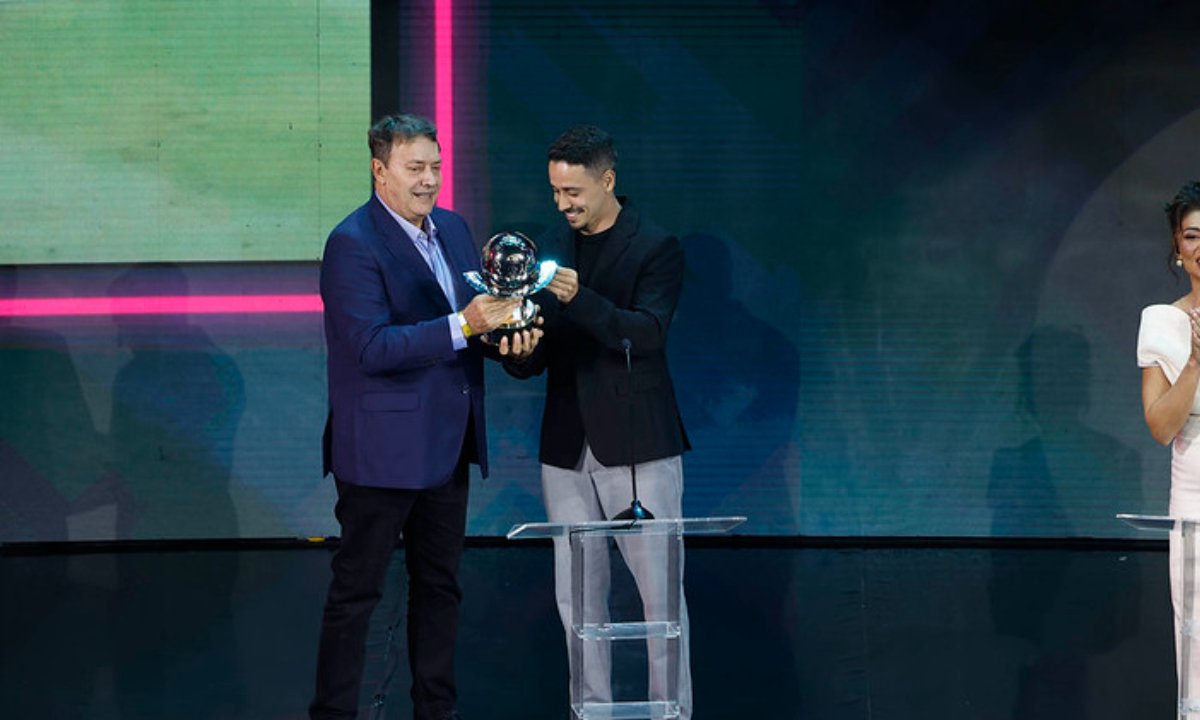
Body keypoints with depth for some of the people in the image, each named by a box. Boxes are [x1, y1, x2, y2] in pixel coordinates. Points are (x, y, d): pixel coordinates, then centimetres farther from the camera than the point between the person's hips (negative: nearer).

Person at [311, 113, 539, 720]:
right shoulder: (353, 244, -15)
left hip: (447, 446, 8)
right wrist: (463, 325, -30)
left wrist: (507, 335, -7)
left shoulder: (452, 228, 10)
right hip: (382, 449, -8)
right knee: (356, 591, 0)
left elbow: (472, 327, 17)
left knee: (440, 586, 15)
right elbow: (372, 347, -23)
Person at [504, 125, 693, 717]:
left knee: (660, 590, -3)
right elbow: (534, 362, 12)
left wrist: (579, 298, -31)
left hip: (637, 446, -5)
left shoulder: (655, 248, -5)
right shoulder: (550, 249, 11)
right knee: (576, 596, 7)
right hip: (567, 447, 5)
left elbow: (647, 333, -19)